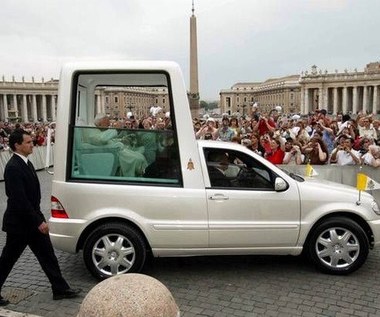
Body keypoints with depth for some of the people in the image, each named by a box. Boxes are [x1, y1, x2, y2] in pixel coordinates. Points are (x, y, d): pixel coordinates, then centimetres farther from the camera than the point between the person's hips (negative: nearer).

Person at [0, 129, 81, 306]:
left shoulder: (26, 163, 7)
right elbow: (20, 200, -26)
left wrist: (39, 219, 14)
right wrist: (39, 222, -23)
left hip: (32, 221, 9)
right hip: (19, 223, -9)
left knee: (47, 256, 11)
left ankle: (60, 289, 19)